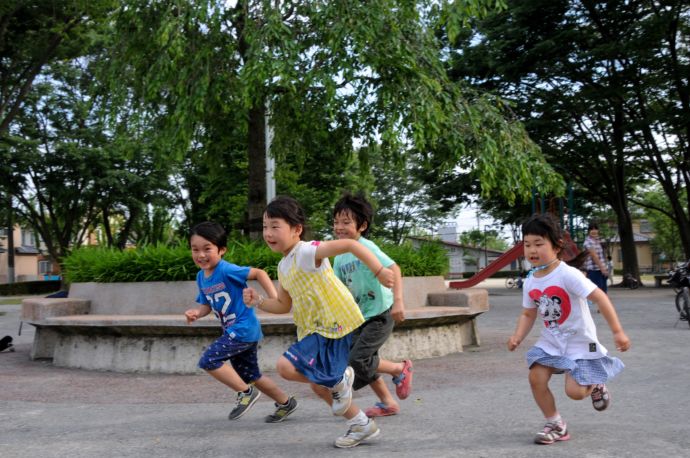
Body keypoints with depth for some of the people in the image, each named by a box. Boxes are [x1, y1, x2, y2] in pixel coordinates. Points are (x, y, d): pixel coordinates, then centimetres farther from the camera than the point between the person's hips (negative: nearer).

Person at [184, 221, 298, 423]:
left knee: (208, 360, -16)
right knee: (250, 375, 18)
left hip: (244, 329, -9)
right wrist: (197, 312, -9)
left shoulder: (226, 270, -20)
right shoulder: (201, 277, 5)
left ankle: (246, 392, 1)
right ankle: (285, 402, 35)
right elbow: (207, 304, 13)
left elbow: (259, 273, -19)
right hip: (233, 331, 9)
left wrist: (274, 299, -26)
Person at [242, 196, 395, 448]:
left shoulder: (307, 251, -16)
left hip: (332, 325, -10)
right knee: (318, 385, 18)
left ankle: (339, 379, 1)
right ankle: (362, 425, 34)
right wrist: (258, 301, 5)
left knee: (286, 366, -21)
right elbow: (284, 305, 20)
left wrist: (379, 271, -32)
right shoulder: (283, 266, 12)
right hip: (314, 328, 10)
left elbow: (351, 245, -26)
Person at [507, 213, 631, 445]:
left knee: (574, 391, -12)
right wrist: (518, 336, -10)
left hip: (579, 341, -6)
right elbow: (528, 314, 8)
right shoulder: (530, 282, -3)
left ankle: (595, 386, 25)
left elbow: (600, 298, -24)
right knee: (536, 378, -9)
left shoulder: (568, 274, -23)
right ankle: (556, 424, 11)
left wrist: (617, 331, -27)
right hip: (550, 341, 6)